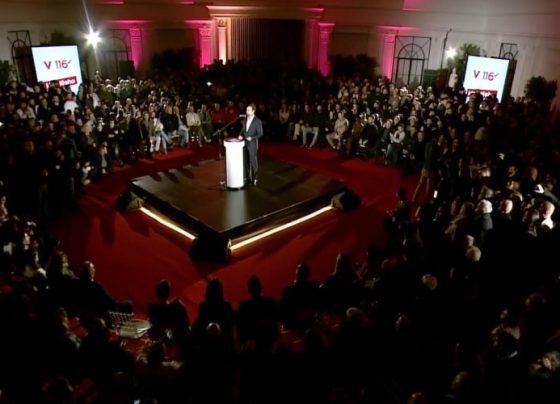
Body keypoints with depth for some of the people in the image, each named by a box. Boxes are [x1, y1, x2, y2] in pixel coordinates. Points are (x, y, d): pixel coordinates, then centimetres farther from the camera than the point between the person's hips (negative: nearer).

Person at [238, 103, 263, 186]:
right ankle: (248, 178, 20)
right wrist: (241, 135, -2)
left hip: (252, 144, -5)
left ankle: (254, 179, 14)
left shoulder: (257, 121, -9)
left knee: (253, 162, 1)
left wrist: (252, 138, -20)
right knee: (246, 162, 9)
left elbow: (260, 134, -9)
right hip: (244, 144, 5)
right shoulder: (244, 120, 8)